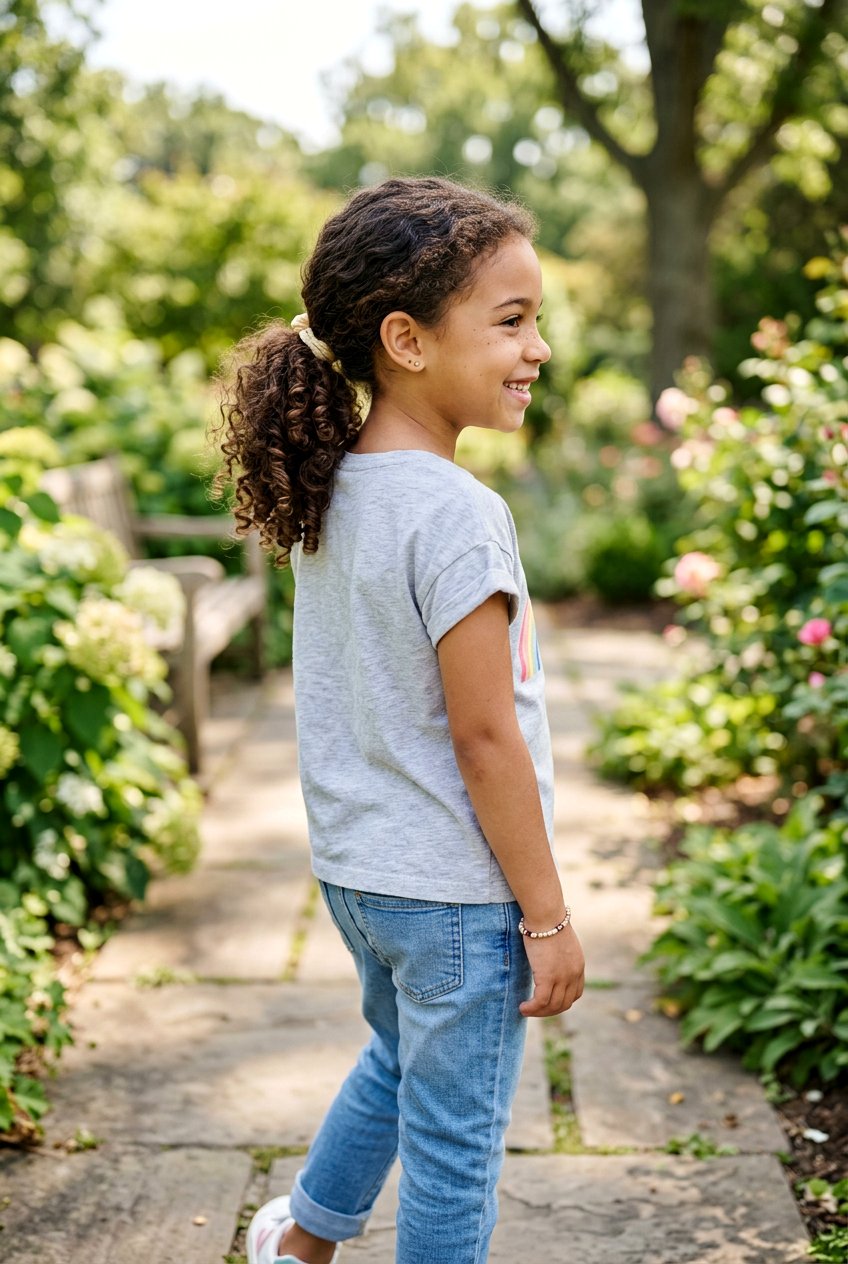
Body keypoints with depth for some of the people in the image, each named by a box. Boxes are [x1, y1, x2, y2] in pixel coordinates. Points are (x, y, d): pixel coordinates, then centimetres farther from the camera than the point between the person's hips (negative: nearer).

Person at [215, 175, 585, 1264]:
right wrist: (549, 916, -12)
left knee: (398, 1061, 31)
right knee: (455, 1145, 9)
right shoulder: (456, 515, -23)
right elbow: (484, 736, -21)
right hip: (455, 891, -9)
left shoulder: (323, 496, 2)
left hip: (352, 868, 9)